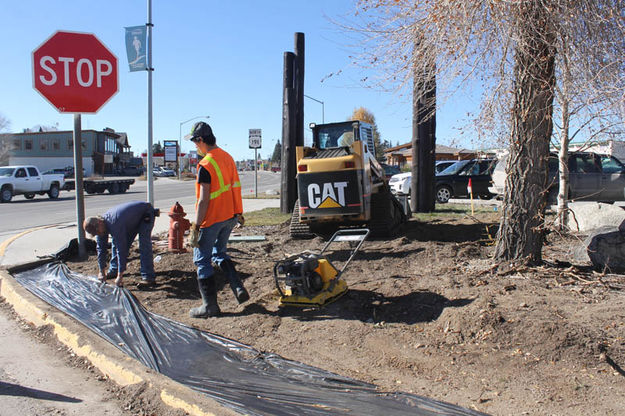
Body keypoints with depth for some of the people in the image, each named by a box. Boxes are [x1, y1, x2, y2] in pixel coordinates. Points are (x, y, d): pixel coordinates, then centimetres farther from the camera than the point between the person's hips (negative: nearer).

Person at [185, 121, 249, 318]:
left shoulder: (205, 165, -19)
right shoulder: (227, 157, 6)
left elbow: (204, 199, -21)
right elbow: (235, 187, 12)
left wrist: (196, 227, -17)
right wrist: (238, 214, 20)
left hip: (211, 220, -8)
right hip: (229, 217, 8)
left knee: (202, 259, 5)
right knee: (219, 253, 24)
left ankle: (210, 306, 9)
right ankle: (238, 288, 12)